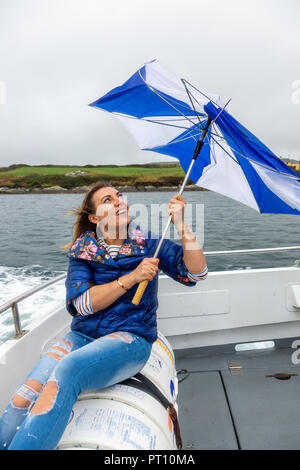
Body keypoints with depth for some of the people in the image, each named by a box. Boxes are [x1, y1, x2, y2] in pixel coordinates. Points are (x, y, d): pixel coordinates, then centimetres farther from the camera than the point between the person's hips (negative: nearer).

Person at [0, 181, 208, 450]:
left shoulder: (148, 244, 3)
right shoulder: (82, 251, 5)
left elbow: (195, 274, -5)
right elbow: (81, 304, -8)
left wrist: (181, 225, -17)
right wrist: (132, 277, -17)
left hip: (131, 337, -2)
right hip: (83, 335, 3)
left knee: (67, 368, -32)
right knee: (22, 402, -21)